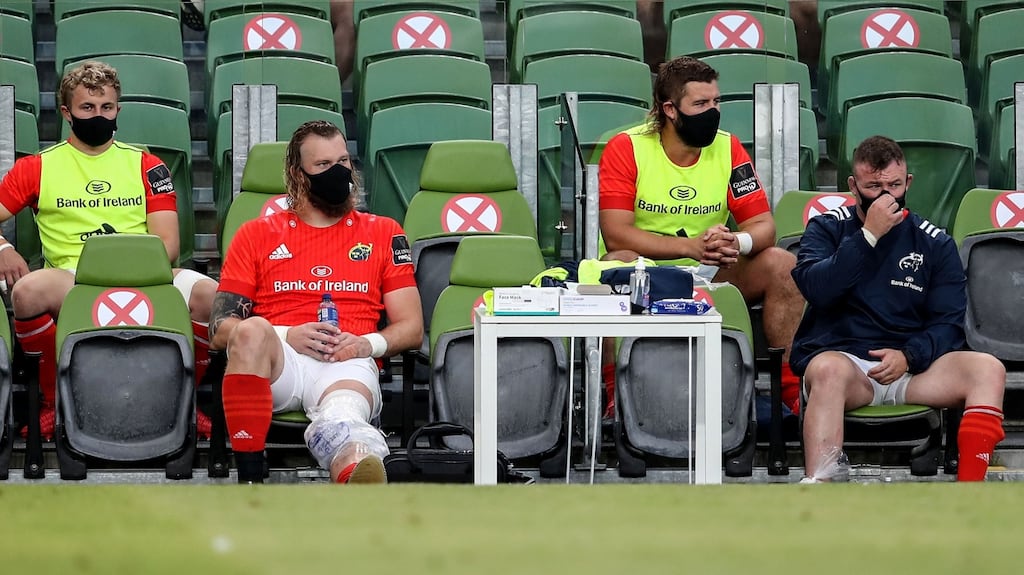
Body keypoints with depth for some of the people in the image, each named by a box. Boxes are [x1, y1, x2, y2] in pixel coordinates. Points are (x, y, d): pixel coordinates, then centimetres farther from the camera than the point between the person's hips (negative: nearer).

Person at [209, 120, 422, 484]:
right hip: (277, 361, 0)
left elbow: (412, 329, 19)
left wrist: (366, 343, -4)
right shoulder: (257, 235, 22)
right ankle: (249, 485, -54)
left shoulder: (383, 233, 24)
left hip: (348, 365, 0)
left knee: (341, 418, -39)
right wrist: (287, 336, -6)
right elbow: (221, 330, 13)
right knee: (252, 330, -37)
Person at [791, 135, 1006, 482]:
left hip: (911, 366, 3)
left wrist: (909, 356, -14)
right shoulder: (827, 229, 10)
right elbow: (816, 289, -9)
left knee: (988, 369, -24)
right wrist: (869, 235, -12)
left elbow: (948, 323, 5)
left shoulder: (935, 244, 13)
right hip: (842, 359, -3)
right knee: (829, 370, -38)